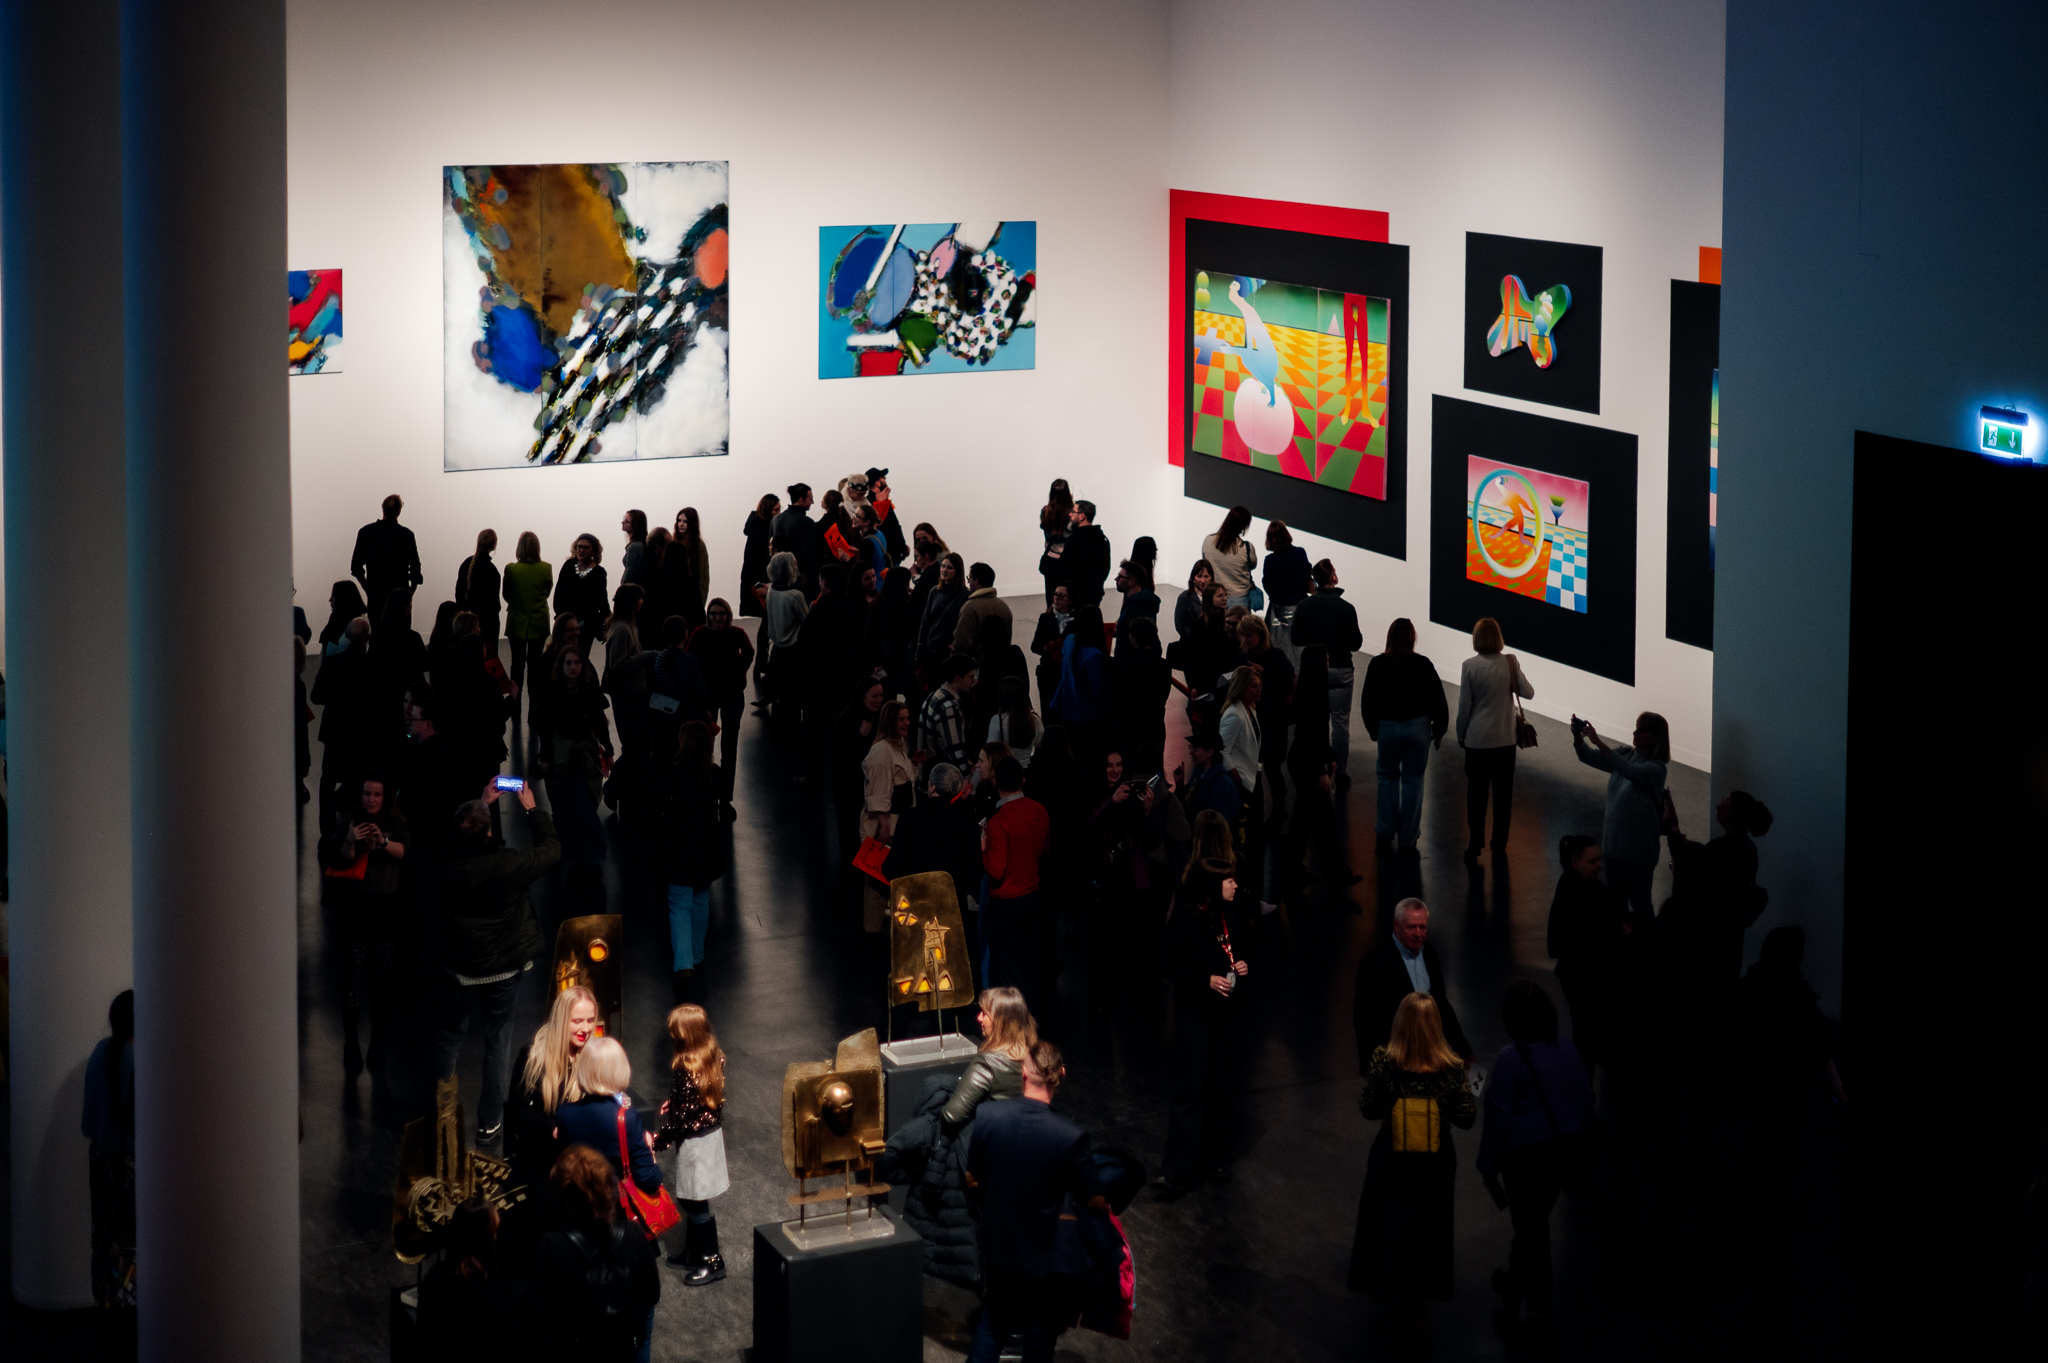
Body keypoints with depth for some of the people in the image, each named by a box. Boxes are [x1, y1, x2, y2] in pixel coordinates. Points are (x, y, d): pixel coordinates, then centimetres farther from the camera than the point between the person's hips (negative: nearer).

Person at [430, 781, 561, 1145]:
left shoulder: (445, 865, -17)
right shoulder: (507, 865, -24)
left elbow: (455, 839, 7)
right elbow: (551, 849, -8)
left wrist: (483, 804, 14)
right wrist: (532, 808, 3)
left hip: (457, 968, 1)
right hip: (502, 969, -1)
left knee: (449, 1036, 19)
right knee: (498, 1041, 14)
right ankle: (490, 1122, 22)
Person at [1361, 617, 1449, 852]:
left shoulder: (1377, 665, -7)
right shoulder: (1423, 665, -9)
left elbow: (1368, 701, 0)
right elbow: (1437, 700, -4)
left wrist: (1372, 729, 15)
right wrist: (1439, 730, 9)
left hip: (1387, 728, 1)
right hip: (1418, 727, -1)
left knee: (1388, 778, 18)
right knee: (1412, 781, 9)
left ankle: (1385, 834, 19)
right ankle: (1408, 838, 13)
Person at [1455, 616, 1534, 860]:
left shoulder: (1469, 666, -12)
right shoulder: (1510, 662, -9)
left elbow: (1464, 705, -8)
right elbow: (1528, 693, -6)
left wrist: (1461, 735, 6)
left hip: (1477, 739, -1)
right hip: (1505, 739, 1)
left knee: (1476, 792, 10)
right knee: (1503, 794, 11)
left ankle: (1475, 846, 13)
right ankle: (1499, 847, 15)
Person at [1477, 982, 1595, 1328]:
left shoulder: (1510, 1059, -20)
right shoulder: (1567, 1050, -3)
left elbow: (1498, 1115, -16)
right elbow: (1586, 1100, 6)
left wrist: (1488, 1165, -6)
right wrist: (1579, 1142, 20)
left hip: (1525, 1156, -6)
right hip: (1565, 1152, 6)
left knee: (1531, 1226, 10)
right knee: (1534, 1221, 23)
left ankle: (1540, 1307, 22)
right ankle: (1514, 1285, 39)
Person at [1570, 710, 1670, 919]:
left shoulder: (1656, 768, -19)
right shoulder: (1625, 752, 2)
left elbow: (1628, 770, -36)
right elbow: (1589, 757, -1)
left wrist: (1598, 741, -40)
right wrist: (1578, 737, -23)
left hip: (1638, 847, -6)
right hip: (1615, 840, 6)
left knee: (1639, 903, 3)